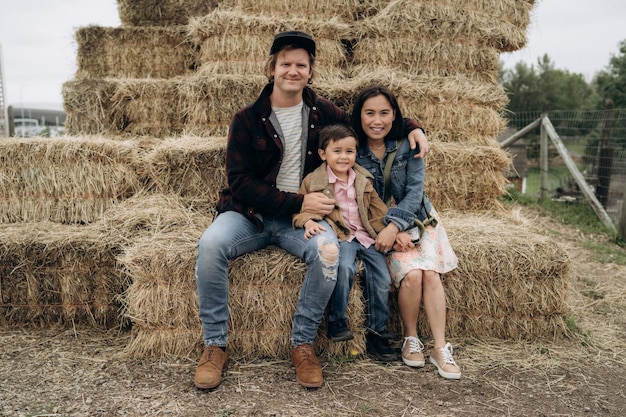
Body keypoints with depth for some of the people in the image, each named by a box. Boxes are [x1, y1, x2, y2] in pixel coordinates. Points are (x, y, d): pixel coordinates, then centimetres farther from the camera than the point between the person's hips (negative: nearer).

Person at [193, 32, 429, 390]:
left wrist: (411, 127, 6)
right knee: (210, 245, -30)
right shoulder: (247, 119, -1)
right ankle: (215, 345, -12)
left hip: (302, 215, 1)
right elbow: (240, 182, -8)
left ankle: (303, 343, -12)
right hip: (250, 213, -1)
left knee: (328, 250, -31)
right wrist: (297, 202, -17)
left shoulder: (322, 112, 7)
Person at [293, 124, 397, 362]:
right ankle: (336, 321, -13)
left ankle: (376, 333, 3)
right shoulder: (313, 181, 3)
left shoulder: (363, 181, 14)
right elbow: (301, 209, 3)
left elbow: (378, 210, 16)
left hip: (366, 236, 4)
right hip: (340, 237, -4)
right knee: (345, 267, -34)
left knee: (382, 276, -12)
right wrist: (308, 222, -19)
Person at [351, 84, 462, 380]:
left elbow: (415, 190, -10)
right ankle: (410, 339, 0)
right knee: (411, 275, -23)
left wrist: (394, 226, -25)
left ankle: (441, 348, -9)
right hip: (379, 226, -1)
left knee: (430, 274, -20)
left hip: (417, 220, 2)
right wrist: (392, 233, -19)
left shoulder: (408, 145, -3)